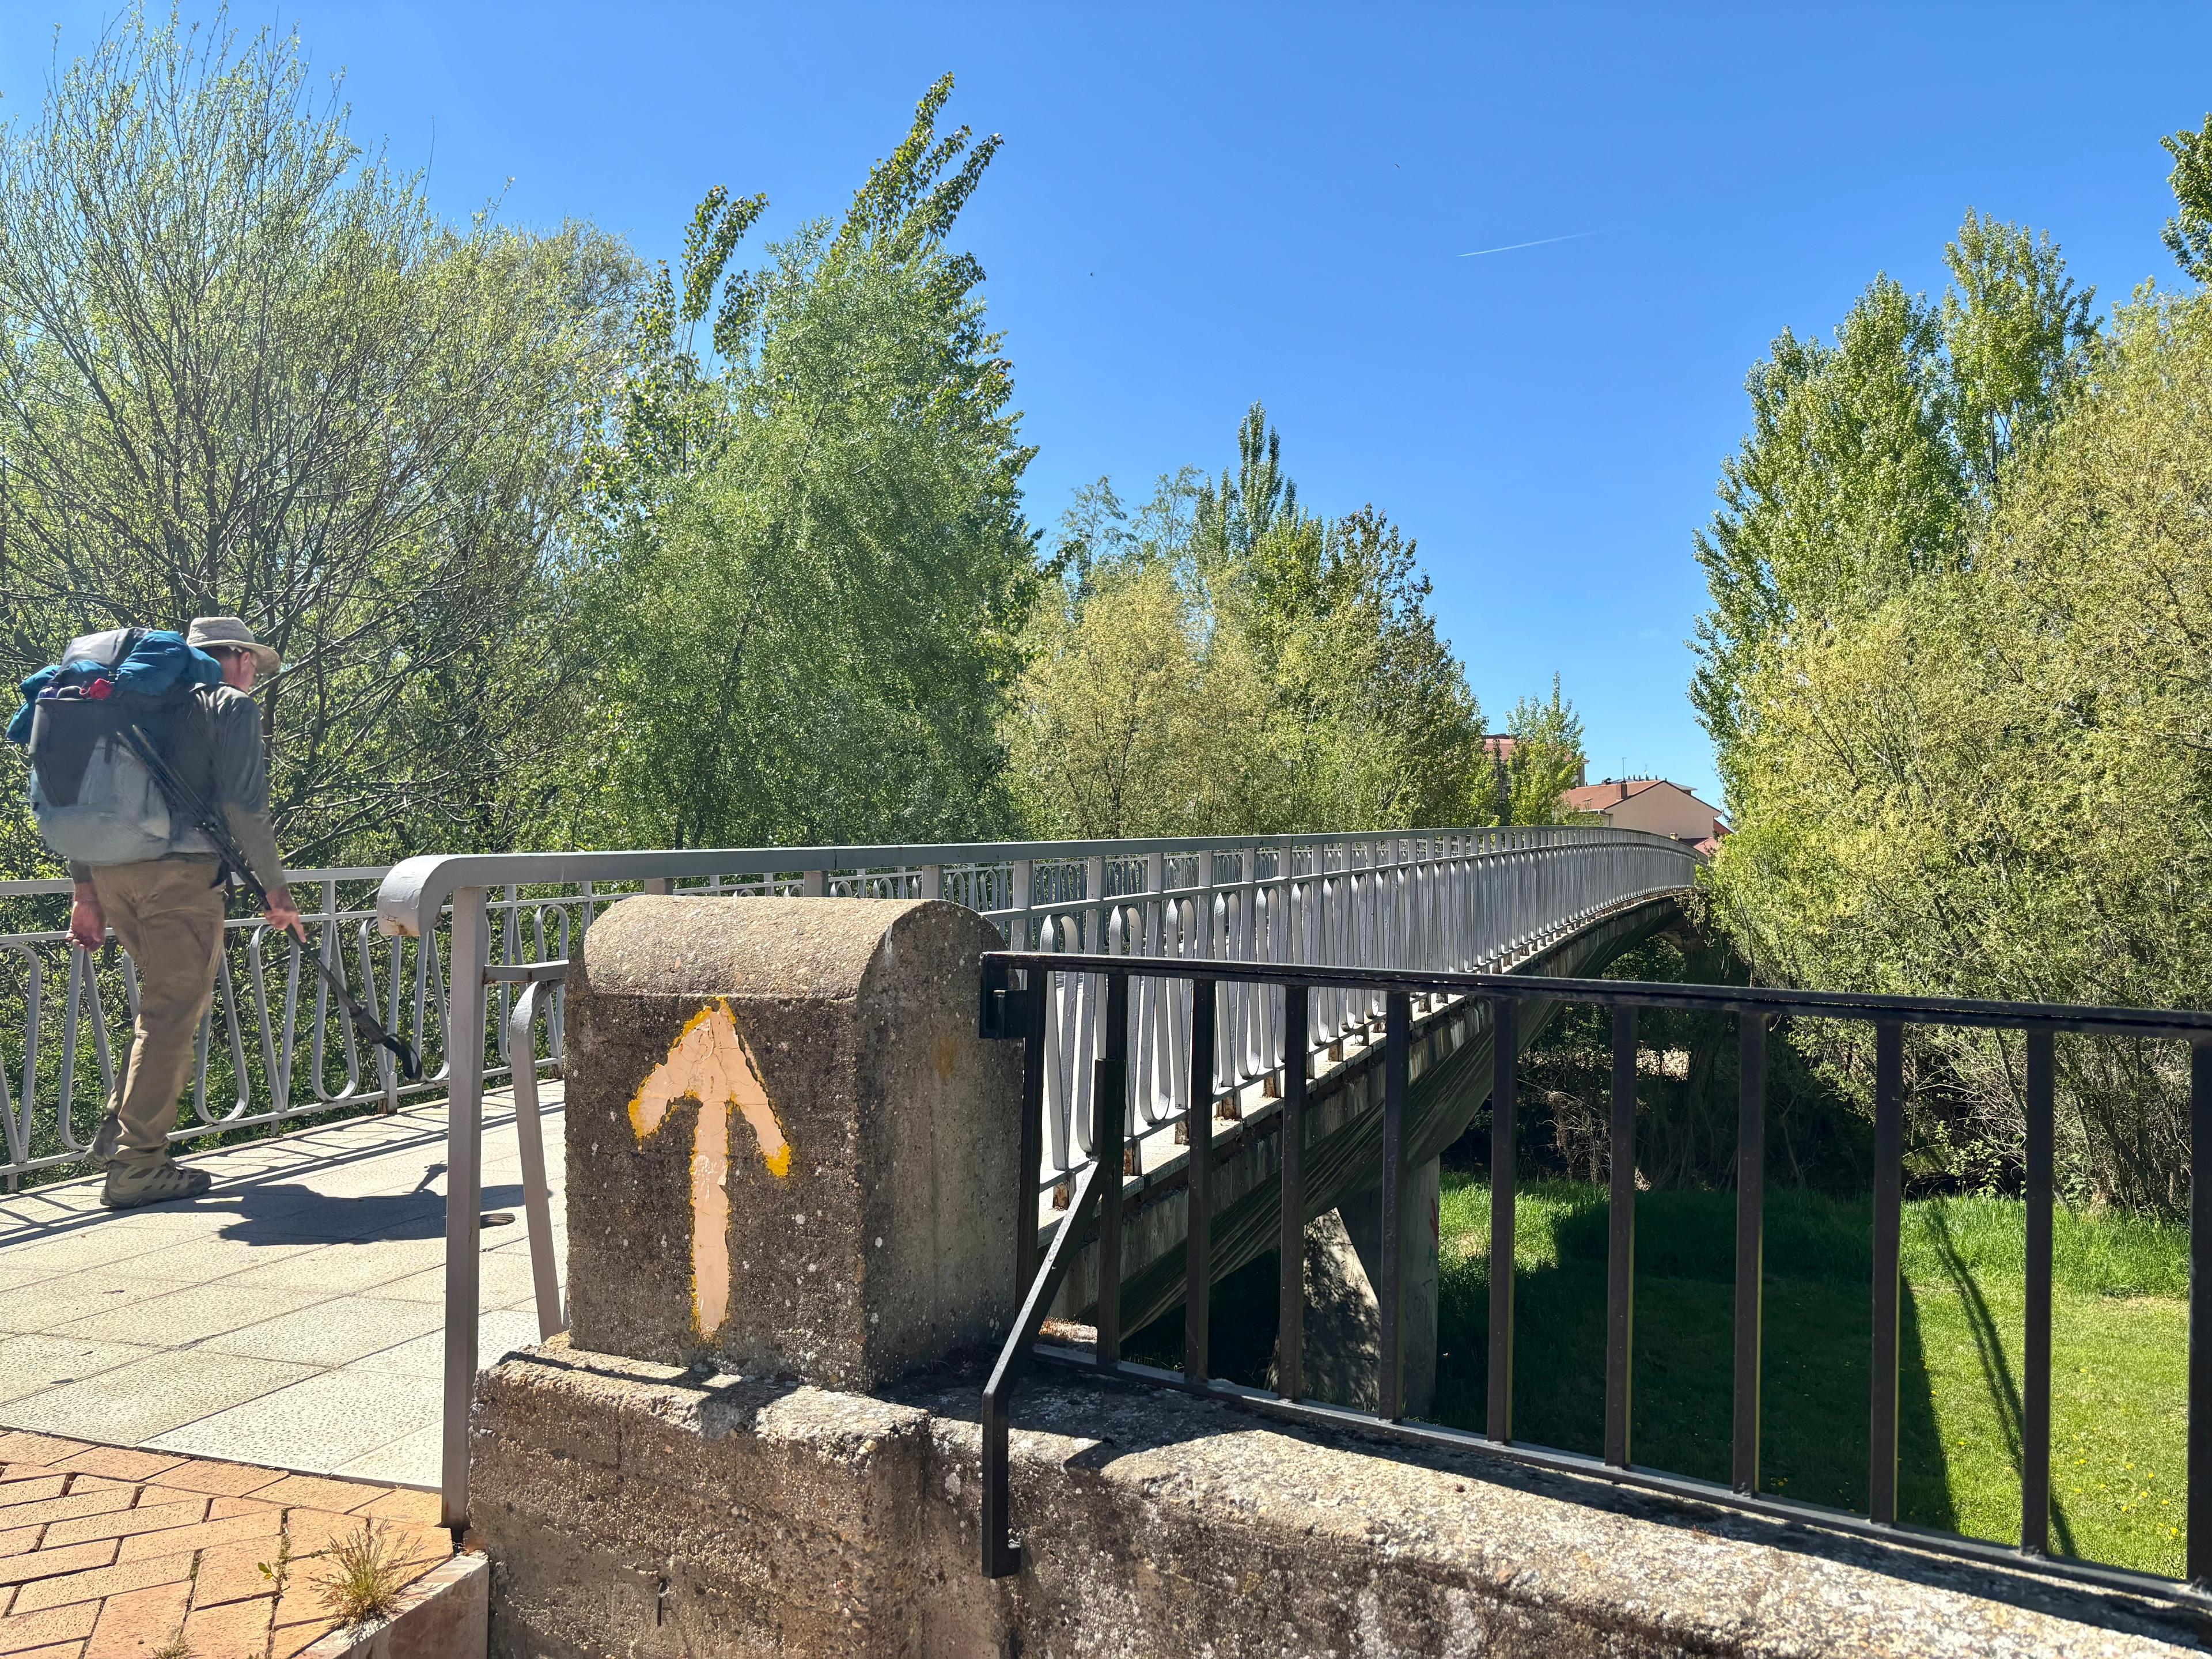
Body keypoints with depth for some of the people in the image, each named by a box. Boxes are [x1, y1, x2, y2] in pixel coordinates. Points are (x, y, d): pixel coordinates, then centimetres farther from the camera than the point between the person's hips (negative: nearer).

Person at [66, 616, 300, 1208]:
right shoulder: (232, 705, 2)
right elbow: (242, 805, -9)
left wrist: (86, 890, 19)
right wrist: (276, 888, -4)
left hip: (109, 870, 8)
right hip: (179, 871, -7)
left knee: (167, 998, 23)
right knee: (172, 1013, -2)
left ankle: (117, 1132, 20)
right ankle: (137, 1166, 0)